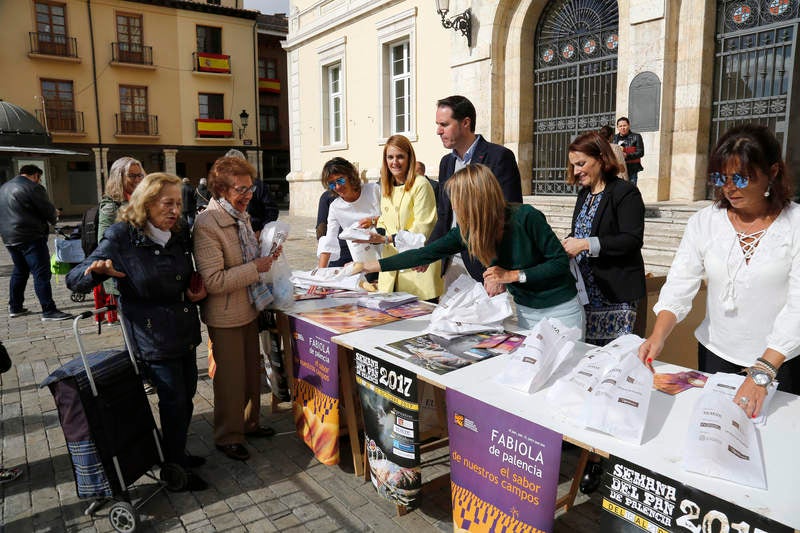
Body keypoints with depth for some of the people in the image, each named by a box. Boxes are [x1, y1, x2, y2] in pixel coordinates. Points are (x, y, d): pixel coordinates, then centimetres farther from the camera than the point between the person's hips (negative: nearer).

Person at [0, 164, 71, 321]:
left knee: (20, 271, 20)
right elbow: (49, 210, -11)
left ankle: (15, 308, 26)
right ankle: (49, 311, -11)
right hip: (31, 237, -9)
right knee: (42, 274, -8)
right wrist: (54, 216, 12)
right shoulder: (32, 187, -10)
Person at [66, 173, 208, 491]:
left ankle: (177, 454, 39)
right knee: (174, 400, 2)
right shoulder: (121, 238, -15)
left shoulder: (179, 235, 4)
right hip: (153, 339, -7)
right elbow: (74, 280, -15)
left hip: (184, 333, 7)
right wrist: (98, 270, -37)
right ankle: (175, 471, 22)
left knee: (186, 396, 17)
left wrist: (199, 289, 1)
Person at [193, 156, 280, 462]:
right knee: (231, 379, 7)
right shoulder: (207, 224, -23)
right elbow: (213, 281, -27)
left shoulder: (242, 216, 5)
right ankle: (227, 437, 27)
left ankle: (249, 423, 41)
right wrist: (256, 268, -24)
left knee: (252, 371, 21)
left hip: (249, 309, 9)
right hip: (225, 316, -9)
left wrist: (265, 253, 2)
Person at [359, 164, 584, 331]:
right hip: (525, 311, 5)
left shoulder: (526, 217, -23)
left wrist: (512, 275, -24)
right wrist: (367, 266, -8)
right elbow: (426, 254, -7)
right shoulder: (467, 230, -8)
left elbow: (561, 262, -17)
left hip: (560, 310, -4)